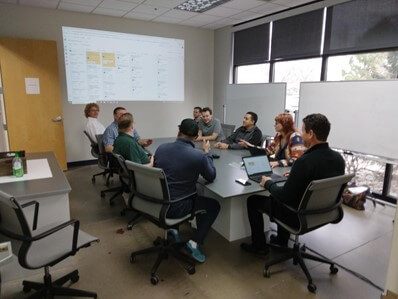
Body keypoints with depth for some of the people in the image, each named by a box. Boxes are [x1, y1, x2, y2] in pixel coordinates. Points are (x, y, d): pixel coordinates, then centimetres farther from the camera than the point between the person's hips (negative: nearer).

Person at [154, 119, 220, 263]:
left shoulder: (161, 148, -3)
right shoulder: (198, 155, -19)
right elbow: (211, 177, -1)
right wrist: (206, 153, 9)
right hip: (175, 208, -6)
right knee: (214, 205, 14)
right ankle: (194, 242, 6)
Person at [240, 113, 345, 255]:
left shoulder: (304, 161, -30)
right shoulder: (338, 158, -7)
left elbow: (285, 196, -24)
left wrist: (268, 183, -6)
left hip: (300, 215, -7)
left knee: (252, 200, 11)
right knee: (282, 196, 33)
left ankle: (259, 245, 26)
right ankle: (282, 240, 41)